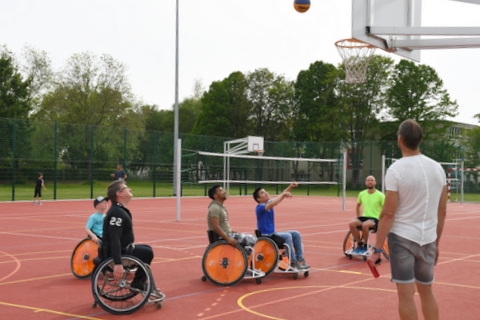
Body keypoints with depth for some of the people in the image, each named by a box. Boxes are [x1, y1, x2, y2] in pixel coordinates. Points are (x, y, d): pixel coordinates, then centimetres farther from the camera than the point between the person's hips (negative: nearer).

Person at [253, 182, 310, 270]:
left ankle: (300, 259, -3)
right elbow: (271, 205, -34)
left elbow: (281, 197, 9)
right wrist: (283, 194, -28)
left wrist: (290, 187, -5)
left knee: (296, 234, 0)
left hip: (273, 233, 9)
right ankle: (293, 263, -23)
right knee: (287, 236, -27)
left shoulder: (269, 202, 10)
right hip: (265, 236, -9)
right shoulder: (259, 207, -16)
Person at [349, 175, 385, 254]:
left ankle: (365, 246, -15)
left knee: (365, 225, -38)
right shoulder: (362, 194, 9)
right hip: (364, 217, 5)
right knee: (351, 224, -25)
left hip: (375, 218, -5)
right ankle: (359, 245, -10)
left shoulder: (380, 195, -6)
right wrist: (358, 217, 17)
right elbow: (358, 205, 26)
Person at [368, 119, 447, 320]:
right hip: (428, 239, 5)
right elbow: (442, 211, 8)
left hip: (402, 238, -5)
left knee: (406, 294, 1)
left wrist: (377, 249, -8)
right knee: (426, 291, 18)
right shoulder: (437, 168, 3)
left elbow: (388, 214, -14)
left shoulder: (396, 170, -12)